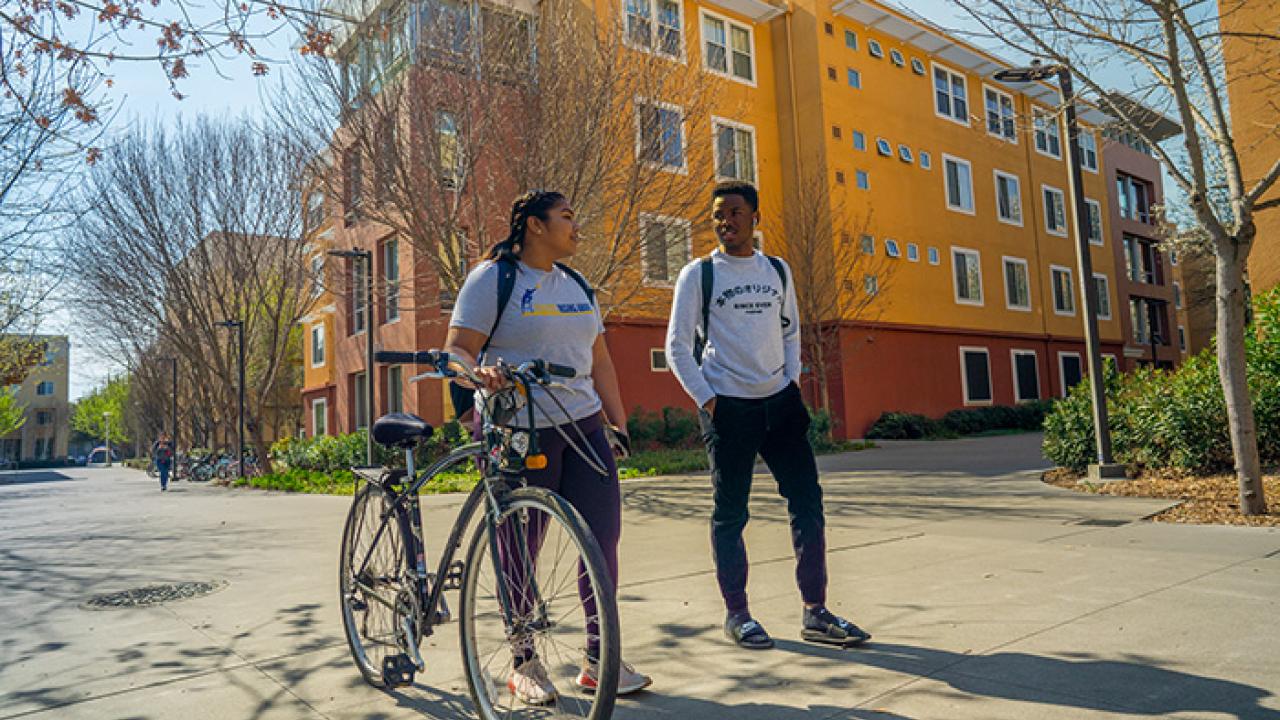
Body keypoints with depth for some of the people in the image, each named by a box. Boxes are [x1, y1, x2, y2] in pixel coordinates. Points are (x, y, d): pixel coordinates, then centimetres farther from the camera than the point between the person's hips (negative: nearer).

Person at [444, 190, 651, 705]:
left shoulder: (576, 284, 17)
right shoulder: (492, 278, -3)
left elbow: (599, 359, 18)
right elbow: (457, 350, -9)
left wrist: (619, 423, 12)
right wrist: (477, 373, -31)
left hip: (582, 426, 6)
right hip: (517, 431, -6)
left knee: (604, 534, 2)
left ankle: (599, 659, 16)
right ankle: (523, 663, 22)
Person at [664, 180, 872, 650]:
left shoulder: (778, 271, 12)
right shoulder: (698, 275, -1)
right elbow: (677, 346, -2)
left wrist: (792, 382, 6)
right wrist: (706, 399, -9)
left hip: (779, 401, 4)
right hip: (727, 406, -4)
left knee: (807, 499, 2)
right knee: (730, 513, 3)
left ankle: (815, 612, 13)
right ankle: (736, 614, 18)